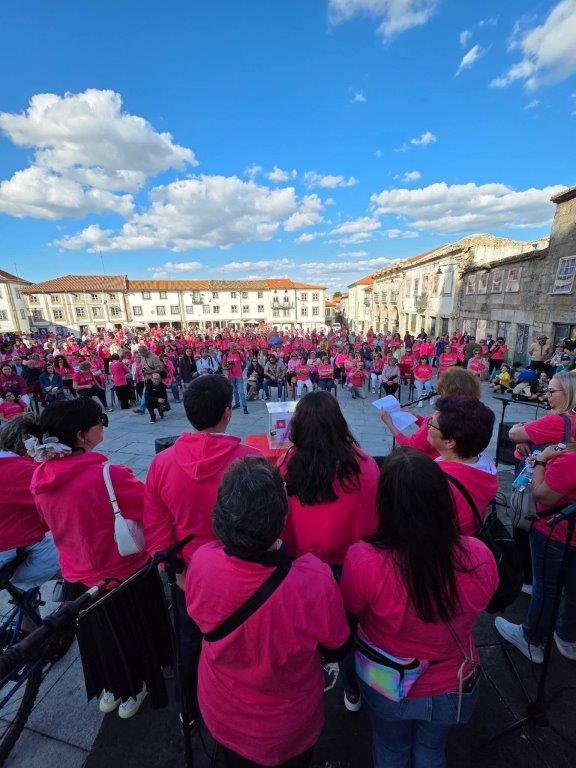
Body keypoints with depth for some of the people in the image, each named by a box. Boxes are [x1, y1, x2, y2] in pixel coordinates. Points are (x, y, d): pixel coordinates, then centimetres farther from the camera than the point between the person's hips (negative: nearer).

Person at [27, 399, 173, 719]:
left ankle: (109, 691, 54)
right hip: (124, 576, -5)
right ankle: (133, 695, 48)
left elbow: (56, 523, 5)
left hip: (77, 576, 6)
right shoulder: (107, 476, -35)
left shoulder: (40, 478, -12)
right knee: (134, 634, 24)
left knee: (100, 636, 31)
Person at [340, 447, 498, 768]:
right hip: (452, 685, 2)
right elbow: (480, 607, -8)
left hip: (387, 687, -1)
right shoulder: (479, 556, -31)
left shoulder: (363, 560, -39)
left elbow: (350, 613, -16)